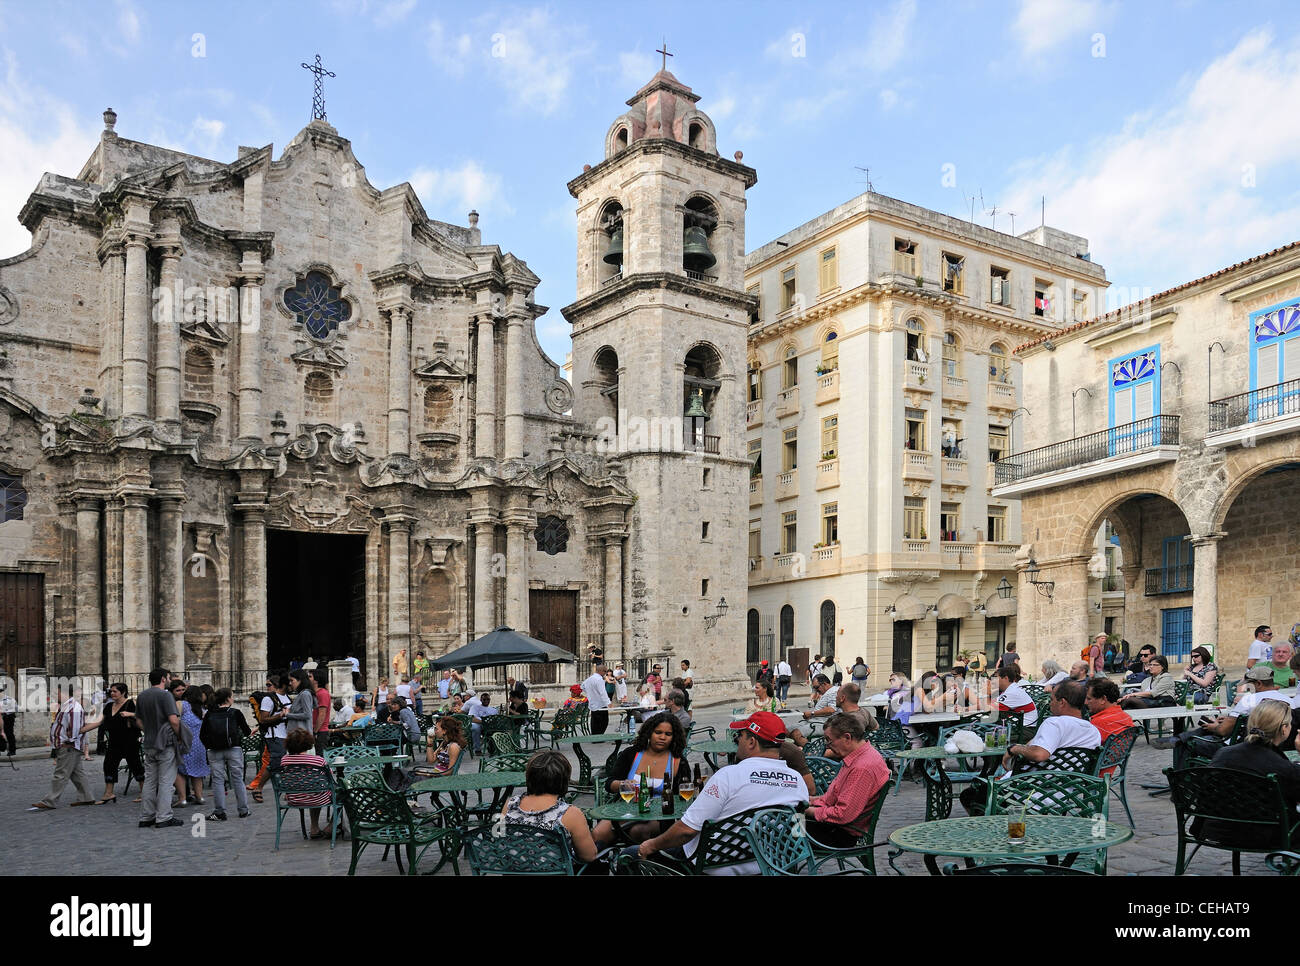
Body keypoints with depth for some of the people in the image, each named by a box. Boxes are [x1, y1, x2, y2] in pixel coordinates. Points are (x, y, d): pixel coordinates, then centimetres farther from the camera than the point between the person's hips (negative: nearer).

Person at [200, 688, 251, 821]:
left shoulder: (209, 715, 1)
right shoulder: (235, 713, -5)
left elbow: (202, 735, 4)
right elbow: (247, 732, 3)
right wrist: (251, 731, 25)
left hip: (215, 752, 1)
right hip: (234, 750, -1)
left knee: (217, 780, 6)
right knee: (238, 779, 7)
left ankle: (219, 812, 4)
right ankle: (243, 811, 13)